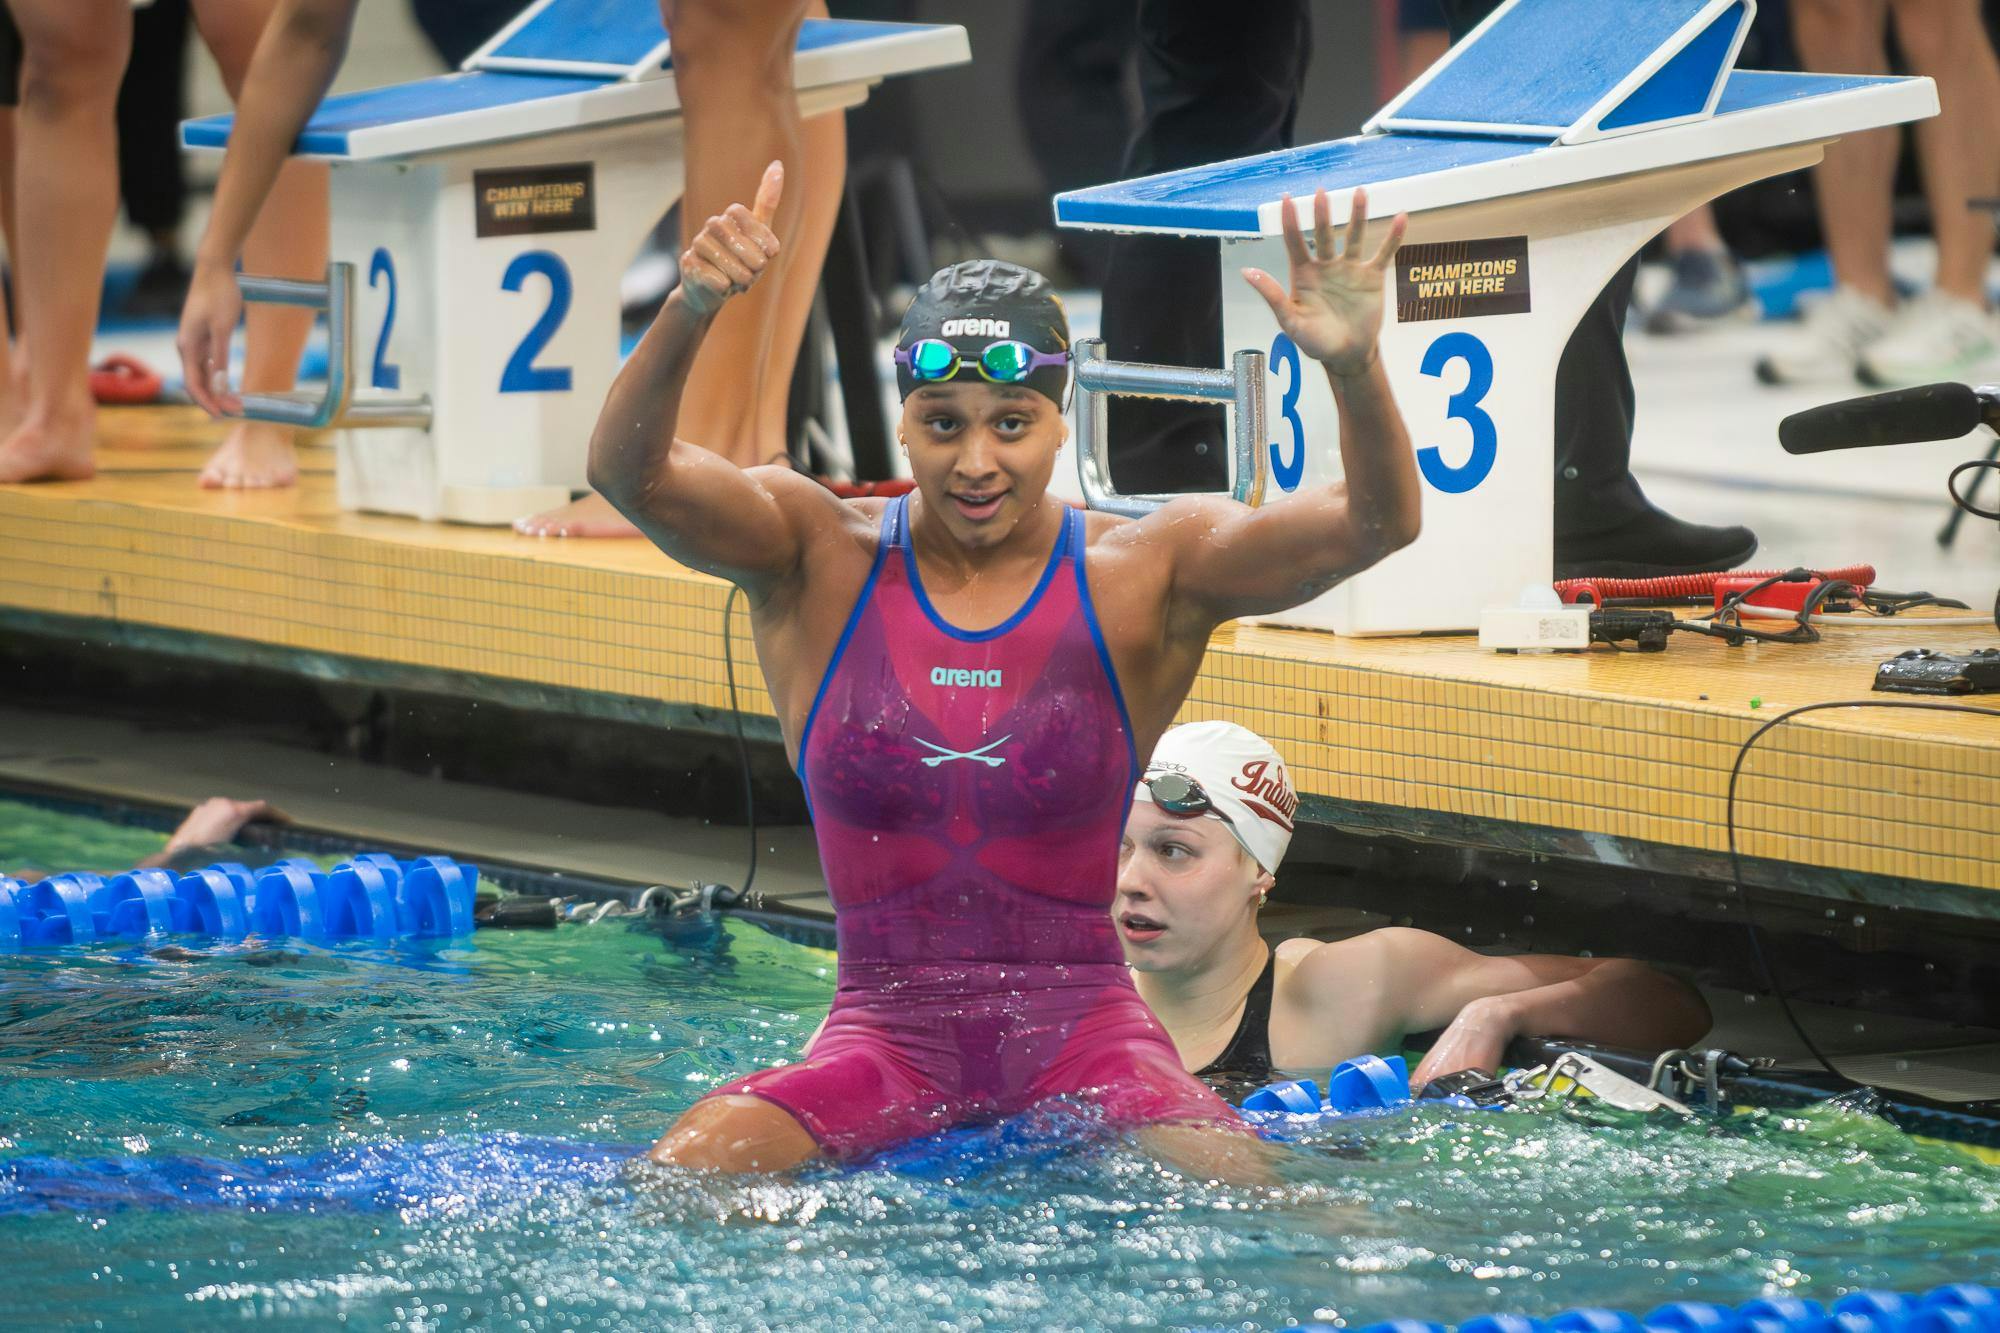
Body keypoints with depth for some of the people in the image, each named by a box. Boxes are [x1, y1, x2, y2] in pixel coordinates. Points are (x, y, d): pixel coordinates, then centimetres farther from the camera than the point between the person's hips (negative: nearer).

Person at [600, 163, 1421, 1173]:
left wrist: (1354, 370, -33)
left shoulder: (1144, 574, 0)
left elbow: (1377, 523, -11)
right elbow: (627, 472, -13)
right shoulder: (821, 560, 2)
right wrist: (690, 313, -33)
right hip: (884, 1036, 1)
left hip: (1078, 1027, -1)